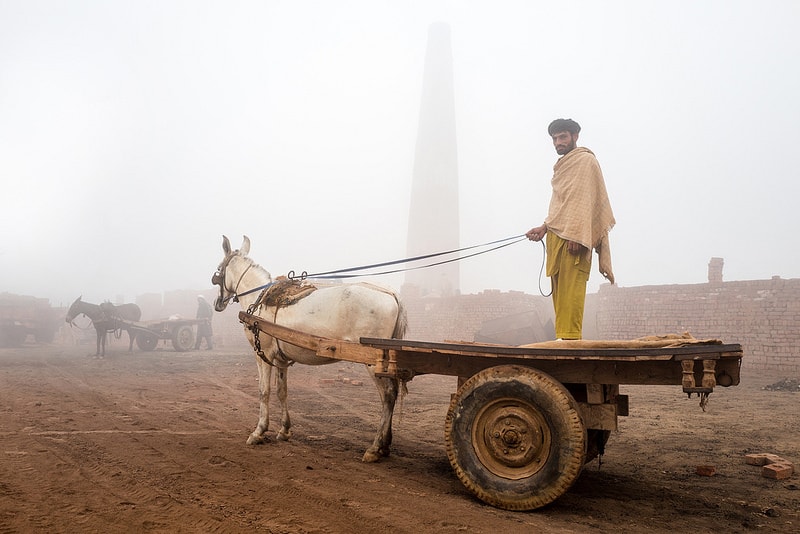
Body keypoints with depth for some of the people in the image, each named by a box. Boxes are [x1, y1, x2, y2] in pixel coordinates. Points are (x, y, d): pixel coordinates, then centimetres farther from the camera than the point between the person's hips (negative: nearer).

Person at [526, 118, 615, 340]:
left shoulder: (586, 160, -1)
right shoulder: (562, 165, 25)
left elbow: (587, 201, -12)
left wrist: (577, 235, -21)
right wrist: (544, 228, 16)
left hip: (574, 238, -9)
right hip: (556, 236, 9)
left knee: (570, 290, -13)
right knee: (559, 293, 4)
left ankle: (570, 338, -15)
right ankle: (562, 338, 6)